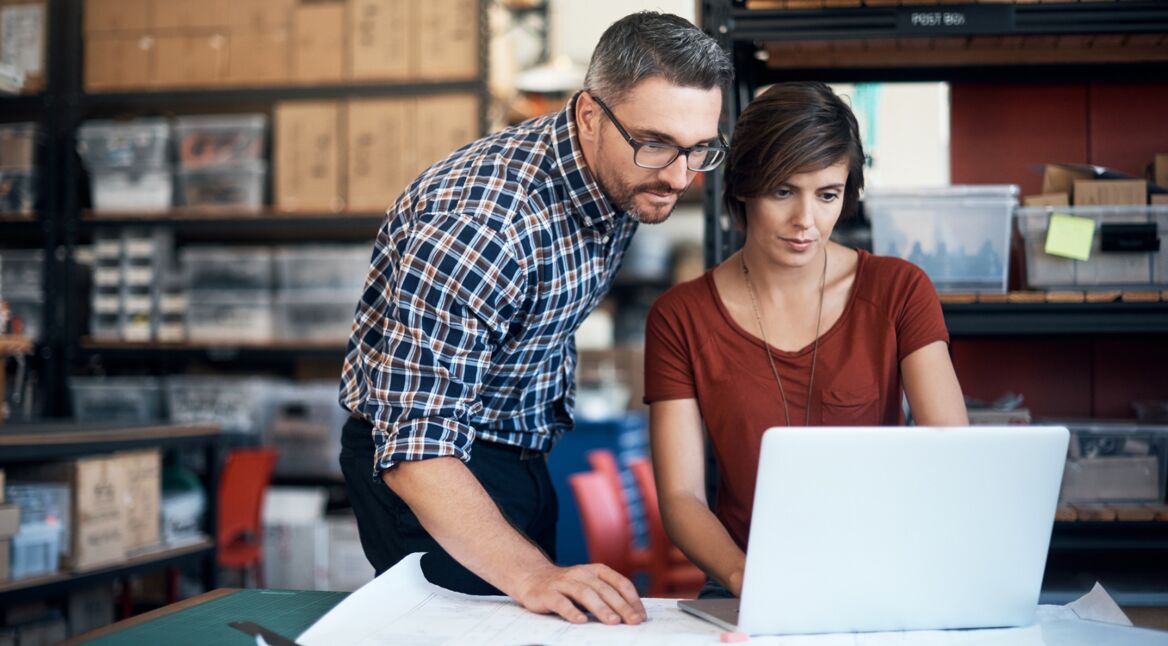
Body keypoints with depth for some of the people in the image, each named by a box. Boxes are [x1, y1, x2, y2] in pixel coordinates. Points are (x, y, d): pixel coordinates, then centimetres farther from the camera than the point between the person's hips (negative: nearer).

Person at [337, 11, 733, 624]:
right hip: (434, 477, -8)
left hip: (522, 454, 8)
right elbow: (416, 443, -36)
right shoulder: (477, 223, -34)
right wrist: (532, 575, -47)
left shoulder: (625, 177, -7)